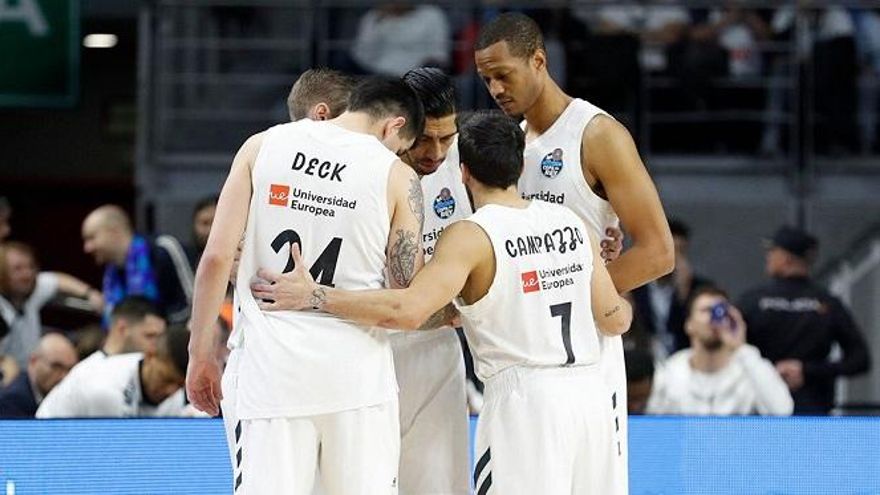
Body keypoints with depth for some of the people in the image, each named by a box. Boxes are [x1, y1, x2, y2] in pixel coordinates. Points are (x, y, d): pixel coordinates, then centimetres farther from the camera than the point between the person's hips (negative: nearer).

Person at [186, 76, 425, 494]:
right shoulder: (397, 176, 1)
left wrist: (200, 353, 8)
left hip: (272, 368, 1)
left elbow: (217, 257, 0)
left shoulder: (261, 146, 5)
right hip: (355, 371, -1)